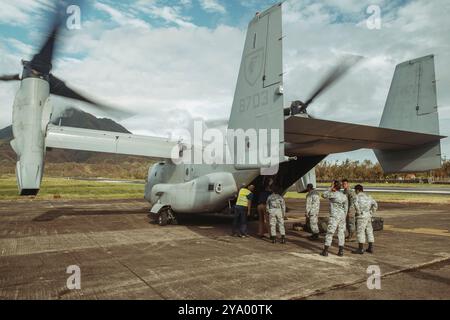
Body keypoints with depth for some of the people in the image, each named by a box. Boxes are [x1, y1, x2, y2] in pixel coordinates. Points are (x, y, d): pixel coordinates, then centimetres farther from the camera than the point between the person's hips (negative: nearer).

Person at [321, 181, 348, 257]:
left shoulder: (333, 194, -13)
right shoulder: (344, 196, 9)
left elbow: (324, 195, 2)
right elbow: (345, 209, 12)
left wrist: (330, 189, 2)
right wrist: (343, 218, 18)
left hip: (334, 217, -6)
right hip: (342, 216, 6)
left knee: (329, 233, -2)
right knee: (341, 234, 10)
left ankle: (325, 251, 0)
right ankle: (341, 251, 10)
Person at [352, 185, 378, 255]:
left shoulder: (357, 196, -8)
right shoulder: (368, 196, 13)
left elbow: (356, 204, -28)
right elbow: (375, 205, 9)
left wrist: (359, 212, -16)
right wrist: (371, 213, 10)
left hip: (362, 216, -7)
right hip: (368, 216, 8)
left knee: (360, 232, -3)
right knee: (369, 232, 13)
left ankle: (361, 249, -1)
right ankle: (371, 248, 18)